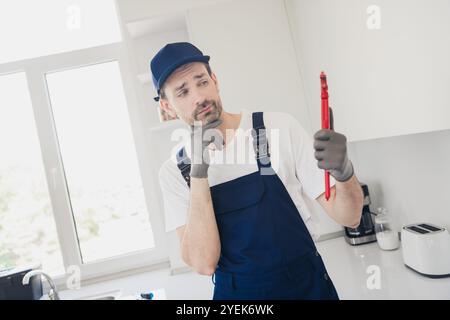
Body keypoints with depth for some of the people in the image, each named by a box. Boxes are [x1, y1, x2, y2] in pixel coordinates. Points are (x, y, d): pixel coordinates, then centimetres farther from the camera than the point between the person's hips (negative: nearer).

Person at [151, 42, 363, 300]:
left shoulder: (280, 127, -13)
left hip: (307, 286, 0)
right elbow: (204, 263, -18)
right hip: (234, 292, 1)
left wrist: (344, 172, -32)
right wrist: (198, 170, -25)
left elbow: (350, 217, -11)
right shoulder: (174, 172, -7)